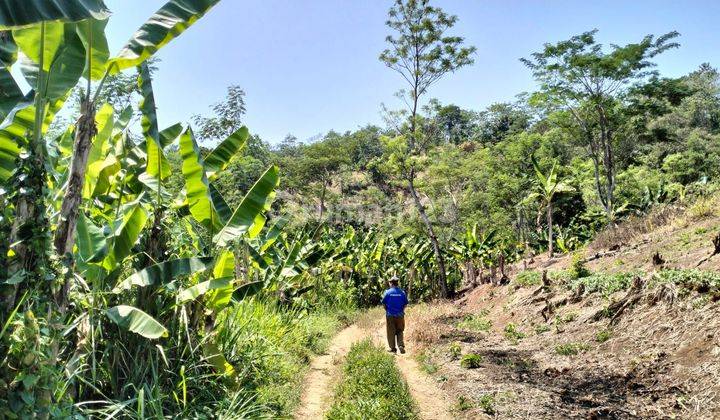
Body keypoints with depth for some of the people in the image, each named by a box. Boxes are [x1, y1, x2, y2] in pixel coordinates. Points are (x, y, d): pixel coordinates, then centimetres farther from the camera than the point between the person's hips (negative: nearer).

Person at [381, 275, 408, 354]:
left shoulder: (387, 292, -8)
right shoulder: (402, 292, -2)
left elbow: (384, 303, -2)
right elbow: (405, 304, 3)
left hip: (390, 315, -2)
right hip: (400, 315, 2)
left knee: (391, 332, 8)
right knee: (400, 332, 12)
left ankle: (393, 348, 12)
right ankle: (401, 346, -4)